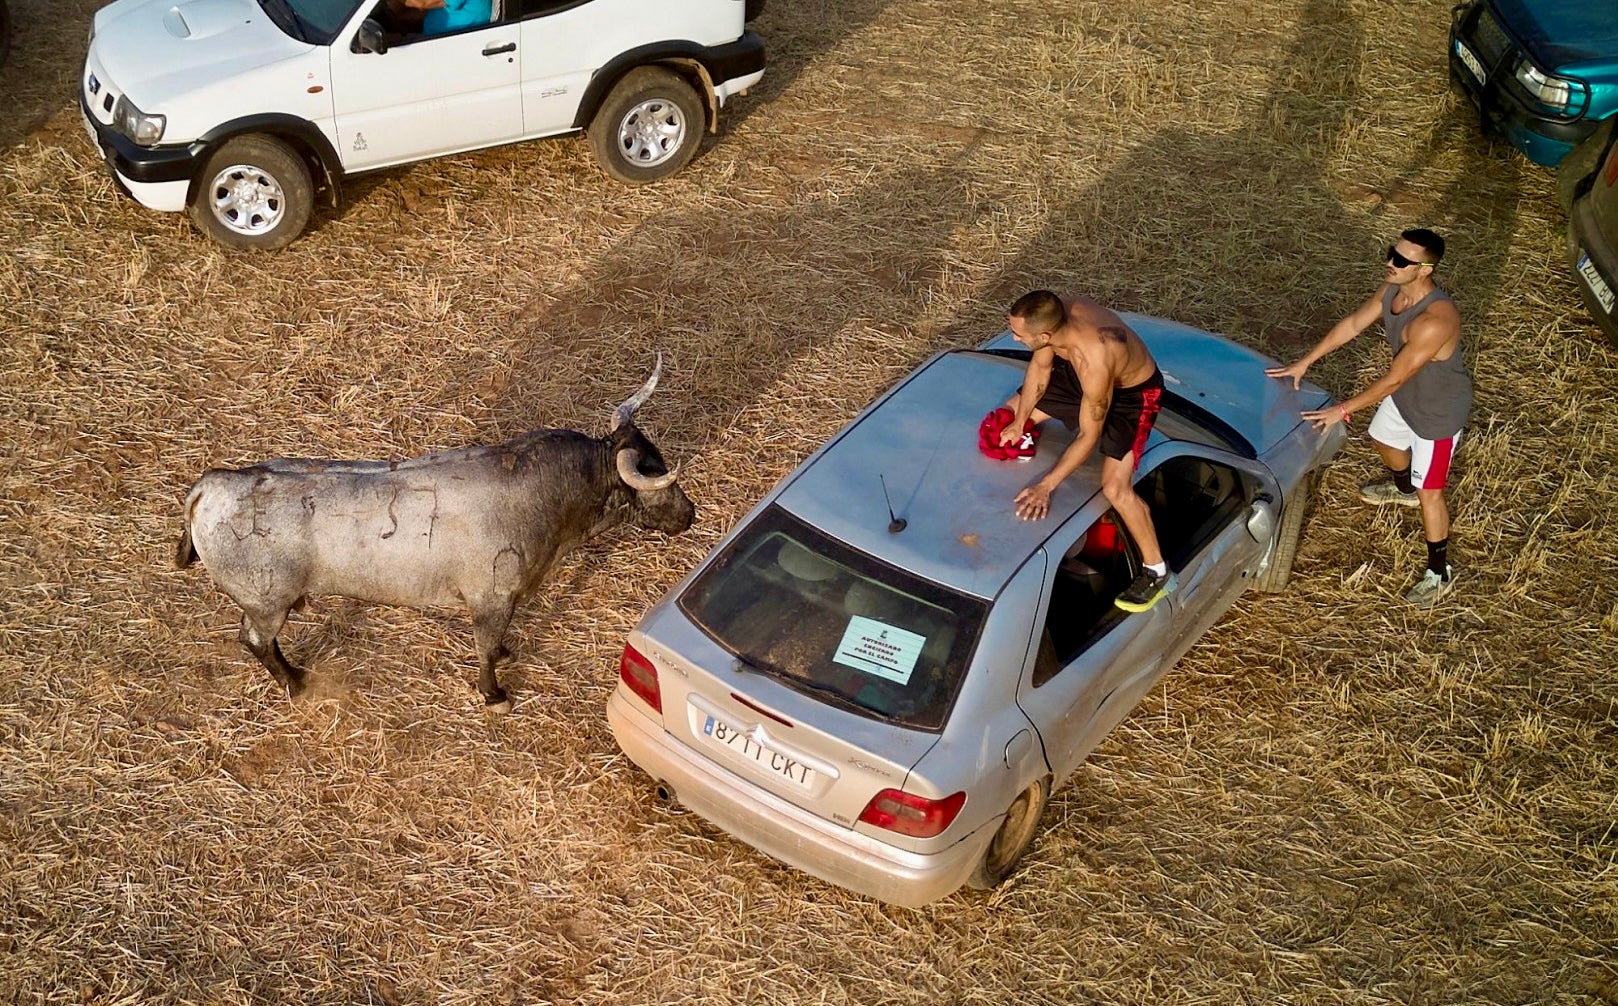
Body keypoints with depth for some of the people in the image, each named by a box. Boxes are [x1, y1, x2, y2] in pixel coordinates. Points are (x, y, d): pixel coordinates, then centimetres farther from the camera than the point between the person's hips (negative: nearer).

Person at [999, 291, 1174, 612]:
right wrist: (1018, 423, -2)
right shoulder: (1054, 316, -26)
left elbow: (1088, 437, -32)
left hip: (1133, 392, -7)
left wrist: (1046, 486, -28)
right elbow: (1040, 366, -5)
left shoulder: (1094, 364, -44)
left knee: (1115, 488, -20)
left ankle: (1157, 572, -2)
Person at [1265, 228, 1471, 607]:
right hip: (1406, 393, 9)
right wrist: (1305, 362, 0)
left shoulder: (1434, 321, -42)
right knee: (1384, 438, 34)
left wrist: (1343, 410, -25)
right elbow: (1353, 324, -1)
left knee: (1429, 492, 4)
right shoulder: (1392, 289, -16)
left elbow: (1393, 379, -34)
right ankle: (1403, 488, 67)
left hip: (1438, 409, -9)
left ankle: (1439, 573, 23)